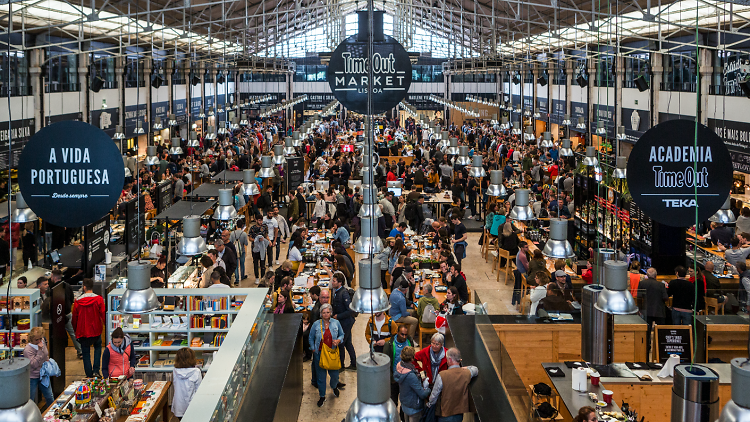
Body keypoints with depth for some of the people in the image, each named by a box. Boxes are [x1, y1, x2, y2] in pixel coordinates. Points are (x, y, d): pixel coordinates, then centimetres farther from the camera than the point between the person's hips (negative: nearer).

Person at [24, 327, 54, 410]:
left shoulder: (43, 341, -4)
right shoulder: (28, 350, -25)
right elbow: (34, 364, -31)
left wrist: (47, 360, 2)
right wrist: (40, 350, -34)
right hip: (32, 378, -6)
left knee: (50, 397, 16)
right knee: (30, 400, 6)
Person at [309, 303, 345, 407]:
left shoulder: (336, 323, -2)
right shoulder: (316, 324, -4)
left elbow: (342, 334, 9)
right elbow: (311, 337, 8)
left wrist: (338, 340, -12)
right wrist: (313, 349, 1)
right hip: (320, 353, -1)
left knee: (334, 374, 10)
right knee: (321, 375, 7)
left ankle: (334, 387, 44)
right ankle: (322, 396, 22)